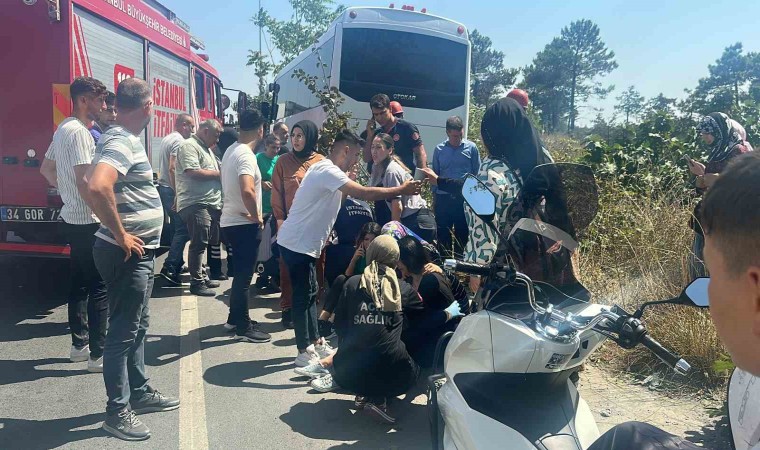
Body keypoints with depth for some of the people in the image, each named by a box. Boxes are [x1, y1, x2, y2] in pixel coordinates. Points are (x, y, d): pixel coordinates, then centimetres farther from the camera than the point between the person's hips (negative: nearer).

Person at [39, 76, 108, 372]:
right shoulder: (79, 132, -17)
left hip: (72, 219, 10)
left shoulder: (63, 129, 14)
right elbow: (84, 182, -24)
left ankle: (79, 344, 26)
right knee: (98, 288, -5)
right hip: (87, 222, -10)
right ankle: (98, 354, 1)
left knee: (79, 284, 16)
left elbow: (46, 169, 25)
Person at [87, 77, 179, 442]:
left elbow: (100, 183, 26)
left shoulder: (122, 138, 12)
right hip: (127, 253, -10)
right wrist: (120, 235, -25)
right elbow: (97, 187, -37)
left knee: (137, 325, 19)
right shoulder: (121, 142, -19)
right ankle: (117, 410, 11)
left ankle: (139, 391, 32)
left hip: (139, 252, 10)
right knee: (124, 331, 0)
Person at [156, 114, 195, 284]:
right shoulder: (179, 141, -13)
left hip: (163, 187, 10)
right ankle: (169, 267, -11)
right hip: (172, 190, -10)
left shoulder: (166, 138, 17)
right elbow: (173, 169, -22)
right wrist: (178, 195, -23)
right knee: (183, 229, -9)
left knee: (176, 227, 17)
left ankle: (178, 264, 23)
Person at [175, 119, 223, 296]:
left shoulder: (206, 149, 22)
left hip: (211, 203, 10)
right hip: (195, 203, -10)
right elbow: (193, 172, -20)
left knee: (201, 243, 14)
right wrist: (218, 173, -10)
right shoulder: (189, 146, -8)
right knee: (199, 243, -9)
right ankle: (196, 283, -4)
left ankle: (201, 277, 23)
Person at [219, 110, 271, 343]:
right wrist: (256, 217, -21)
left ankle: (235, 318, 30)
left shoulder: (231, 150, 10)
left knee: (240, 272, 19)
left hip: (231, 220, 9)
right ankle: (244, 327, 8)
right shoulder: (246, 155, -20)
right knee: (244, 274, -1)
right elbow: (247, 191, -35)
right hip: (244, 224, -9)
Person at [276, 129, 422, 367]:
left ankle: (315, 342, 25)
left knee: (310, 293, 15)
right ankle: (304, 352, 8)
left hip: (305, 243, 10)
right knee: (303, 296, -2)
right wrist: (401, 190, -19)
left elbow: (357, 192, 11)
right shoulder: (327, 171, -21)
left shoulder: (329, 170, 12)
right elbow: (364, 193, -28)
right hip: (297, 244, -10)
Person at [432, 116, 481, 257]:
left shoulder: (471, 148, -1)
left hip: (465, 198, -1)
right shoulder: (439, 150, 4)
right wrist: (434, 195, 9)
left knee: (462, 234, 8)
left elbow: (477, 174, 1)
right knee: (443, 234, 9)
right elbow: (435, 174, 10)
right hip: (443, 198, 2)